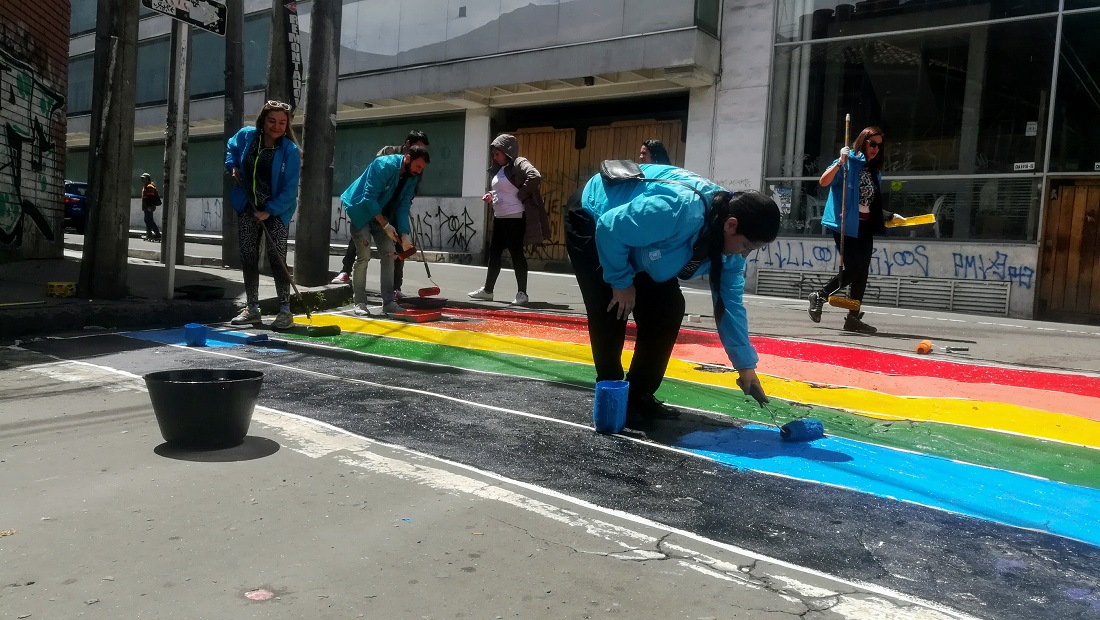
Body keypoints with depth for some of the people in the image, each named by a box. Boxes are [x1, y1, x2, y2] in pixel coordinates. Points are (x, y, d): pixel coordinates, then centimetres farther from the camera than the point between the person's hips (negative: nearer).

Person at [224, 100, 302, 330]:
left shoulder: (290, 151, -15)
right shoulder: (246, 136, -3)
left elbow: (290, 189, -18)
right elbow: (231, 148, 21)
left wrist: (269, 211, -24)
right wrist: (233, 166, 2)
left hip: (276, 210, -5)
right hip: (247, 208, 5)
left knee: (276, 259, -10)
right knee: (248, 258, 7)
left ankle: (285, 311, -2)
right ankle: (252, 309, 17)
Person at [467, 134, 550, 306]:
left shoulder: (519, 163, -11)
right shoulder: (499, 168, 16)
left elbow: (535, 177, -28)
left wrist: (521, 194, -20)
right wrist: (491, 196, 9)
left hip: (514, 218, -9)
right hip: (499, 218, 10)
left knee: (516, 254, -5)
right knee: (494, 253, 13)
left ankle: (522, 293, 3)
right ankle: (487, 290, 23)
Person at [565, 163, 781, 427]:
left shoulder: (728, 239, -14)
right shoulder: (678, 209, -42)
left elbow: (729, 302, -5)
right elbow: (609, 229, -34)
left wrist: (745, 364, -5)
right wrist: (621, 282, -21)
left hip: (635, 237, 8)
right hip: (593, 221, -7)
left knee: (668, 308, -2)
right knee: (612, 313, -17)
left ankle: (639, 396, 11)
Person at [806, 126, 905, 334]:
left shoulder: (874, 172, 17)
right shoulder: (849, 162, -5)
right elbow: (823, 182, -20)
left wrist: (892, 216, 19)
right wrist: (840, 162, -29)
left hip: (865, 227, 8)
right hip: (846, 226, -7)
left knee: (862, 272, 3)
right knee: (853, 270, -12)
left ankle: (853, 317, 8)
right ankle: (819, 296, 8)